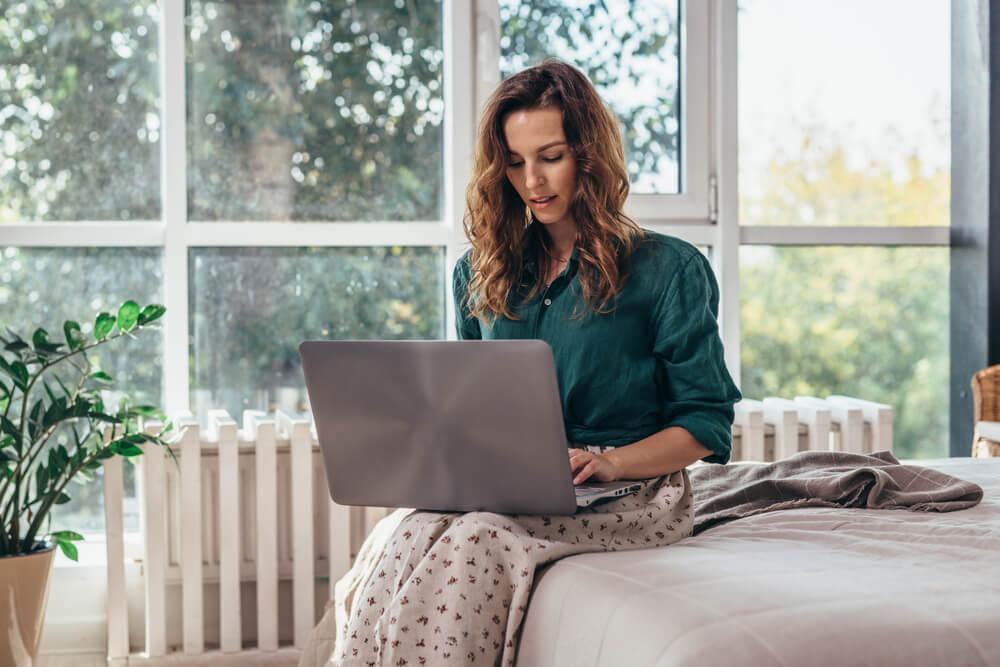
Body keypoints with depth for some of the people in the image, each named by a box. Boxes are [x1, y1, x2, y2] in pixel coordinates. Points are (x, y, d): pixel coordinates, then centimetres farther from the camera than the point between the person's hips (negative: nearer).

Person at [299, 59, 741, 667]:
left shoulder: (670, 269, 1)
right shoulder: (480, 274, 16)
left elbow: (706, 423, 0)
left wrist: (610, 461, -17)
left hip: (628, 492, -4)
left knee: (474, 541, -35)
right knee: (403, 533, -31)